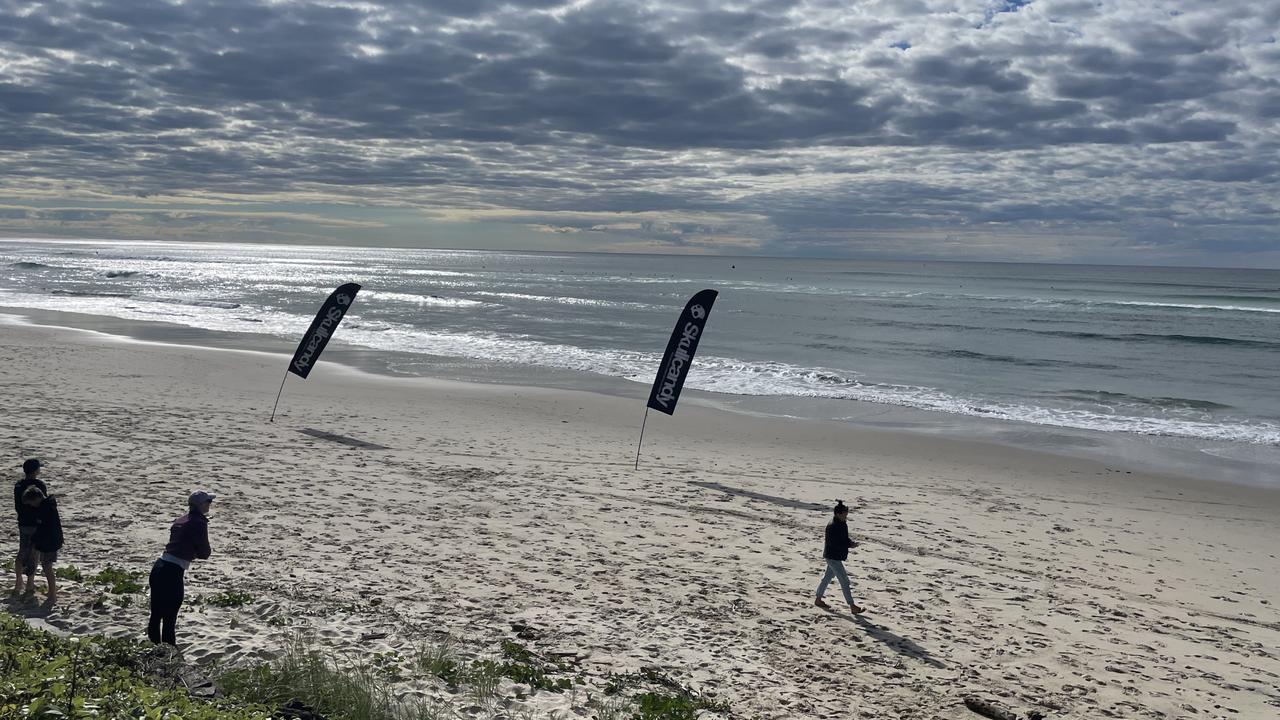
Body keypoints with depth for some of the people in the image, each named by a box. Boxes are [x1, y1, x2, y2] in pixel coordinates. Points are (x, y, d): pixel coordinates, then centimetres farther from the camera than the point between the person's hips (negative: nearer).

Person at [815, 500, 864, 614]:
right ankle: (852, 607, -3)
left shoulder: (843, 524, 5)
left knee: (827, 578, 20)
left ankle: (818, 600, 34)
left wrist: (850, 542, -4)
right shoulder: (832, 526, -24)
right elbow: (833, 544, -26)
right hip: (833, 557, -10)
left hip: (837, 557, 10)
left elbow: (844, 538, 18)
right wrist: (849, 545, -24)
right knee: (844, 581, -7)